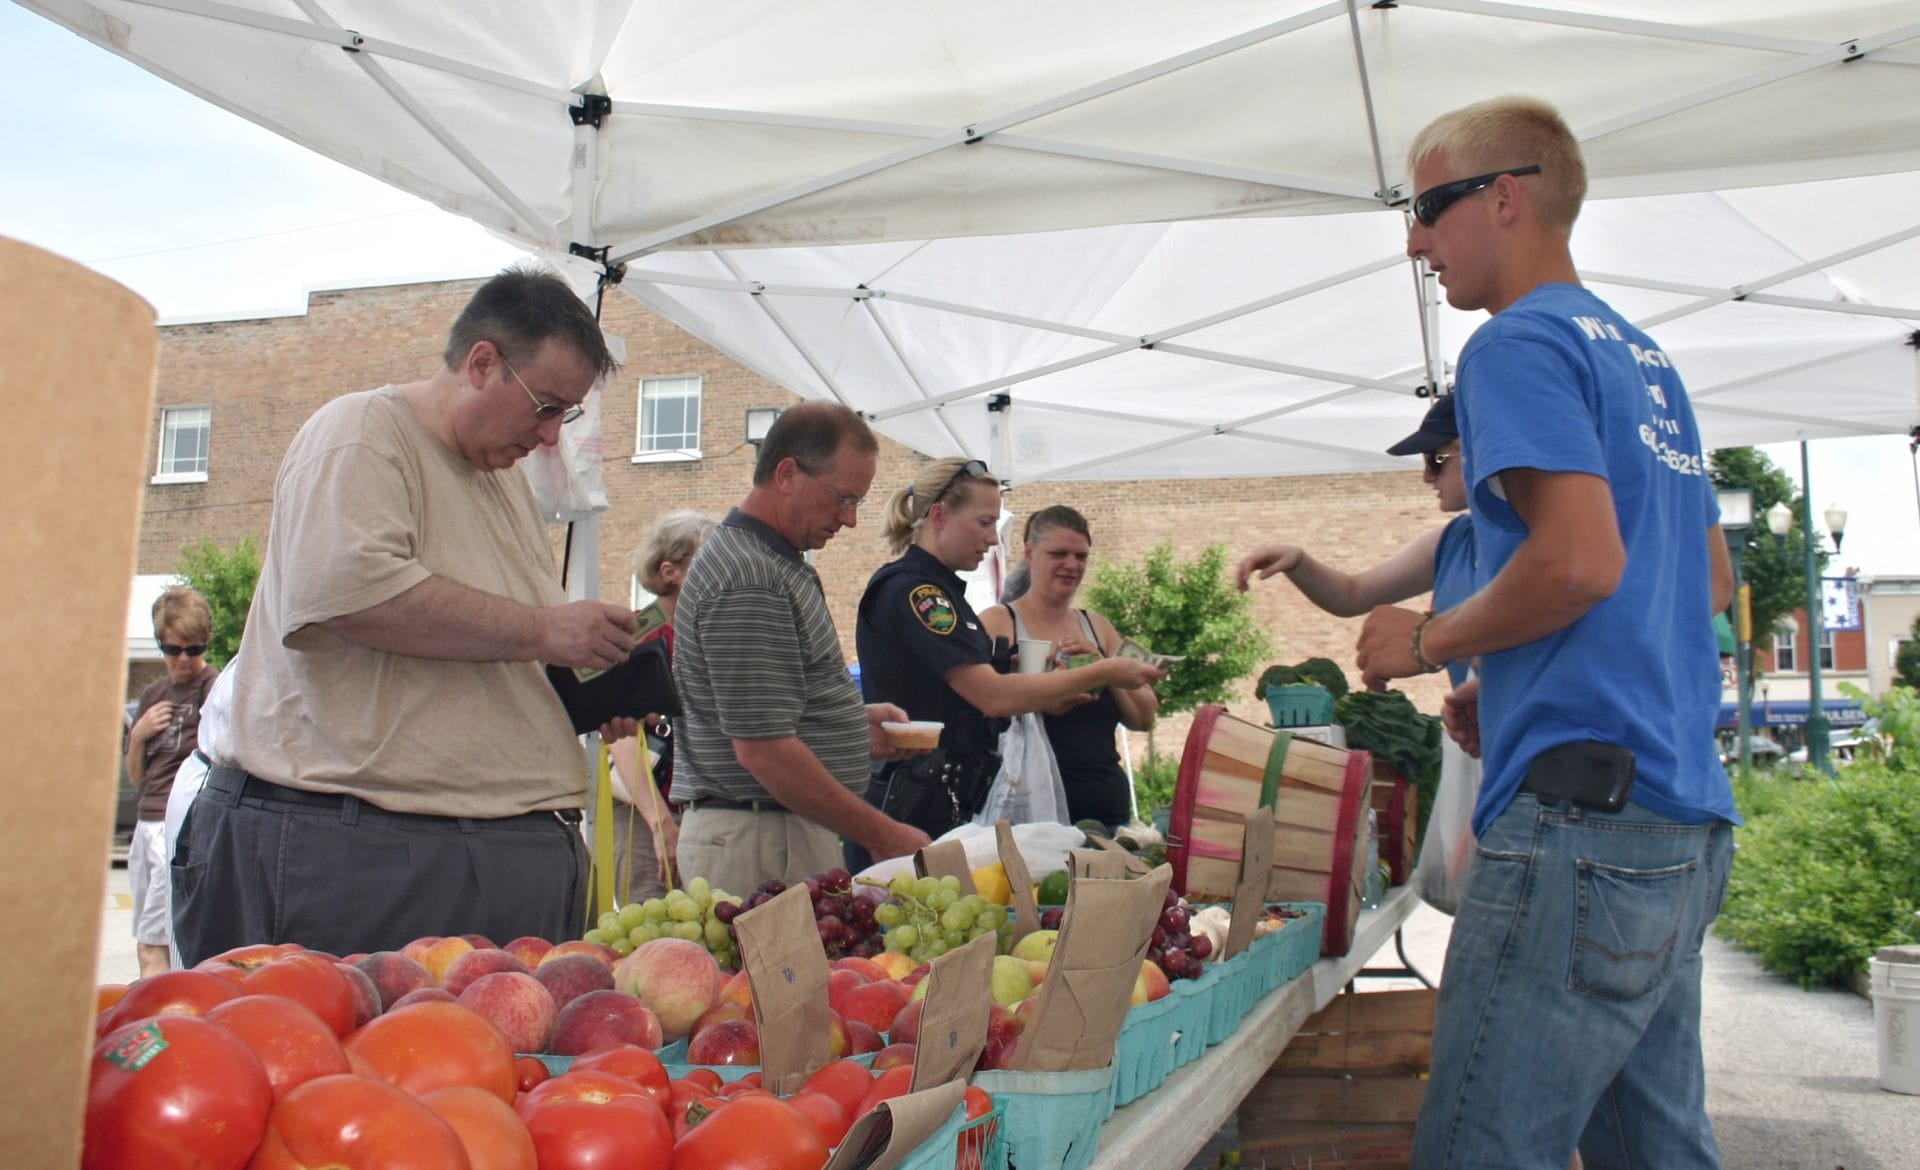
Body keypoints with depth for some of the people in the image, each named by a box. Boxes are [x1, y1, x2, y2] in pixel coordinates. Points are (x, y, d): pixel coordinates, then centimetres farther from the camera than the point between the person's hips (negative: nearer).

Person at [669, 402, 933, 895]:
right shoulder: (747, 581, -18)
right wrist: (883, 835, -17)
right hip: (758, 842, -10)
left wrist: (853, 724, 10)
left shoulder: (775, 561, 14)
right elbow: (764, 749, -22)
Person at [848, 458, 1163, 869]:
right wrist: (1102, 673, -14)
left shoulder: (938, 589, 16)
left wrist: (1046, 697, 6)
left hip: (950, 803, 9)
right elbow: (993, 695, -21)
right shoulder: (908, 590, -15)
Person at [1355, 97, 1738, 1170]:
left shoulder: (1520, 342, -7)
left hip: (1583, 808, -10)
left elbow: (1581, 559, -21)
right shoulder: (1646, 358, 22)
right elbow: (1715, 579, 26)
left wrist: (1428, 642, -5)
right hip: (1686, 811, 10)